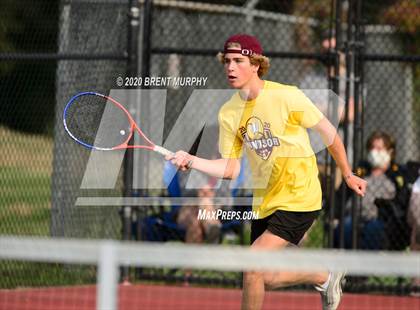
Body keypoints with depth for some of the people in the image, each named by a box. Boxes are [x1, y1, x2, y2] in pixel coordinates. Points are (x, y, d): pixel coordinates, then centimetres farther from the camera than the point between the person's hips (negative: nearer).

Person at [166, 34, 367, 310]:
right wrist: (192, 161, -16)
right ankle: (325, 277, 35)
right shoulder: (228, 114, -1)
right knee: (265, 279, 10)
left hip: (299, 200, -6)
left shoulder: (287, 97, -16)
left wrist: (348, 175, 6)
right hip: (264, 203, 6)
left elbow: (329, 132, -3)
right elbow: (231, 168, 0)